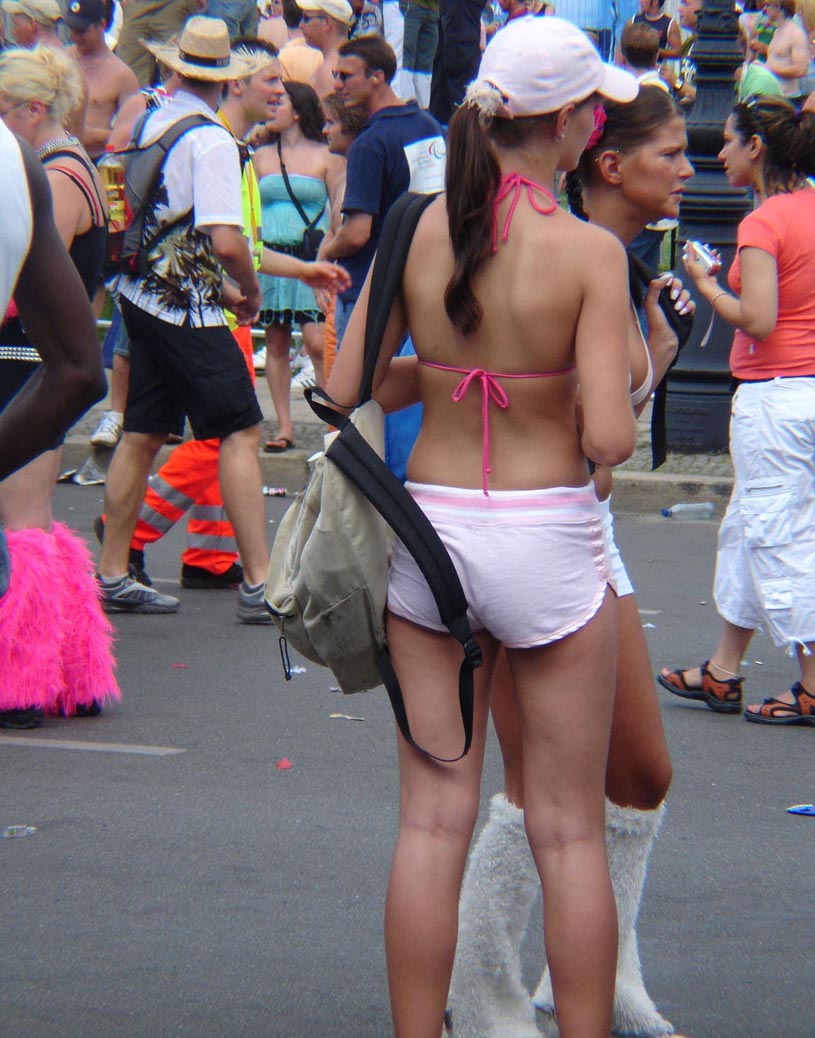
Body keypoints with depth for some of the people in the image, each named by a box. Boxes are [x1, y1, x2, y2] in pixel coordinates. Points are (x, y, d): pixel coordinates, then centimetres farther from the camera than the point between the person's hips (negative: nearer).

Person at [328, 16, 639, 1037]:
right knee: (569, 832, 8)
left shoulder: (416, 232, -2)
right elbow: (609, 436, -17)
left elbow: (344, 389, 1)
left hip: (429, 527, 3)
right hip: (548, 536, -3)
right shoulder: (590, 251, -13)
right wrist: (598, 404, 5)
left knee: (432, 820, 9)